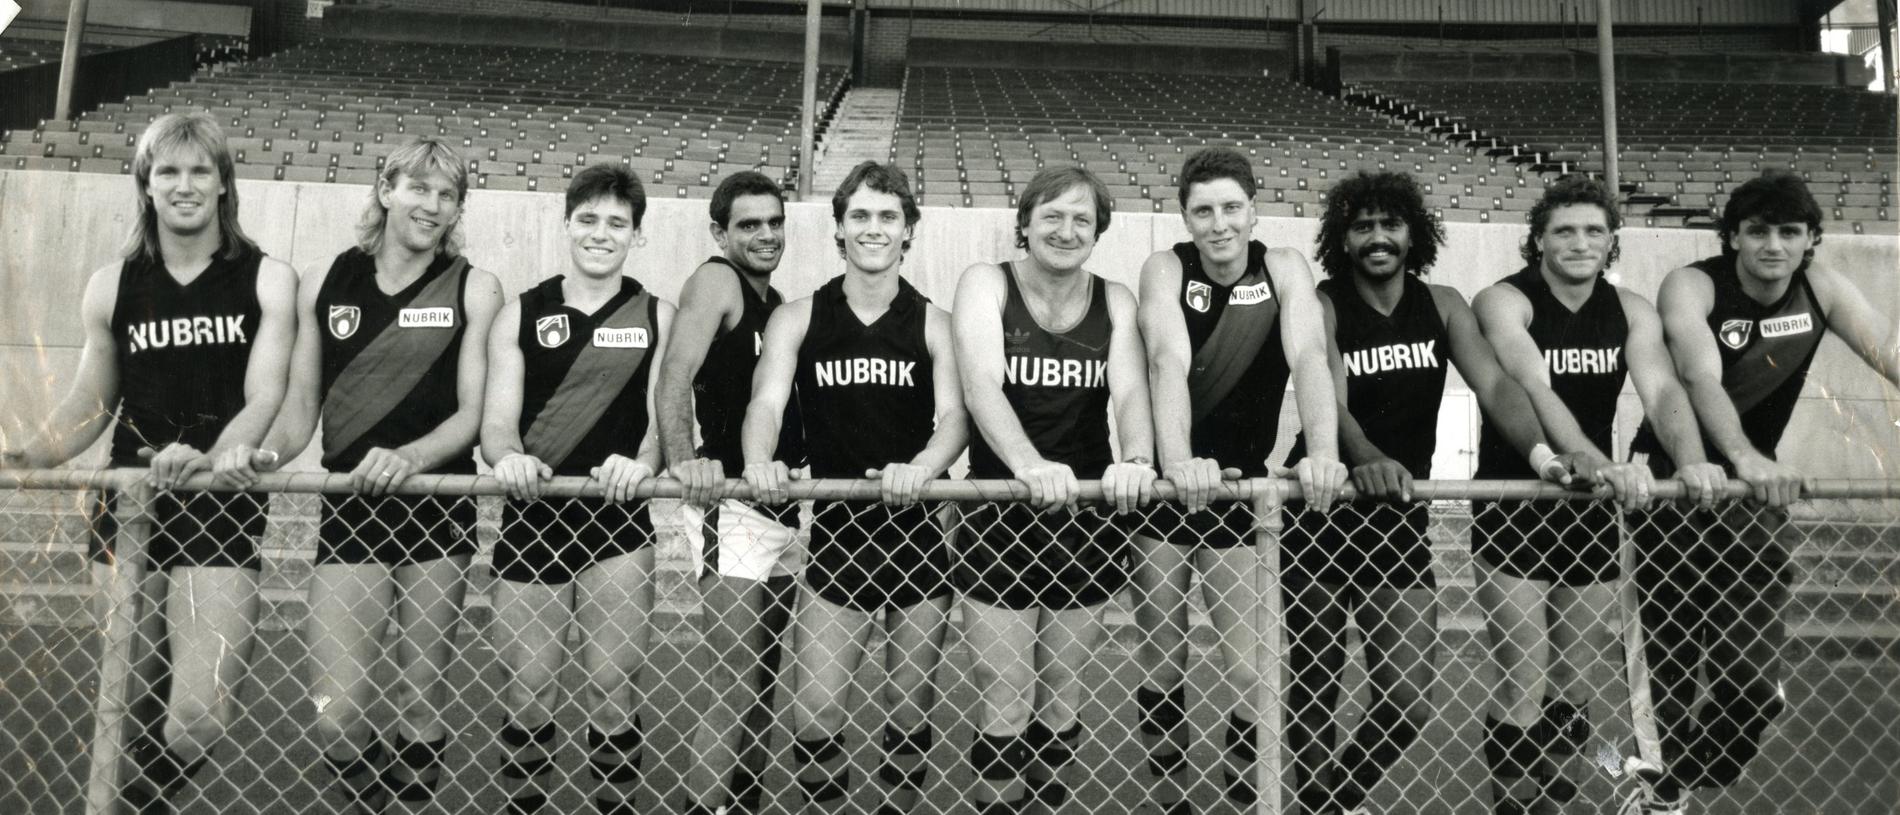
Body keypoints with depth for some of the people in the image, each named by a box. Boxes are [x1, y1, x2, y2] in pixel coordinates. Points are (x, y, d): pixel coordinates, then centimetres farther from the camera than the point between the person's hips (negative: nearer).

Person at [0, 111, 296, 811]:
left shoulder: (267, 279, 1)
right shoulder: (112, 286, 9)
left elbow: (264, 399, -8)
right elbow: (90, 404, 16)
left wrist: (208, 460, -26)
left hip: (221, 512, -2)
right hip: (126, 509, 3)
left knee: (198, 721, -10)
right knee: (128, 711, 6)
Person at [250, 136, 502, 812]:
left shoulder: (473, 289, 1)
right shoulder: (325, 284, 7)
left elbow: (473, 413, -5)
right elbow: (299, 408, 10)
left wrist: (408, 457, -23)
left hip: (438, 510, -1)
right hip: (349, 511, 1)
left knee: (419, 705, 6)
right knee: (334, 721, -6)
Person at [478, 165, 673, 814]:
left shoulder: (657, 317, 6)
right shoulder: (521, 314, 7)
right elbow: (496, 420, 0)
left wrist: (642, 463, -24)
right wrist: (508, 458, -23)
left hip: (618, 524, -1)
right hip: (531, 523, 1)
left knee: (613, 698, 2)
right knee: (526, 701, 5)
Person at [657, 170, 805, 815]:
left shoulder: (777, 302, 17)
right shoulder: (716, 281, -8)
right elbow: (674, 375, -22)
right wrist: (682, 461, -37)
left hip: (784, 512, 8)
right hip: (733, 511, -8)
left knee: (762, 686, 16)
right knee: (735, 691, -10)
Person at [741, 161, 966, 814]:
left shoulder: (935, 324, 1)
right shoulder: (797, 319, 3)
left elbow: (955, 417, -11)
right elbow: (766, 401, -10)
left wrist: (921, 467, -33)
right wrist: (759, 461, -32)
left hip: (918, 538, 0)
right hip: (835, 538, 0)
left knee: (910, 719, 11)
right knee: (814, 722, -4)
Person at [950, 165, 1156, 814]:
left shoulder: (1114, 300, 5)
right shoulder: (987, 284, -5)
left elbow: (1131, 390, -11)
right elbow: (980, 384, -21)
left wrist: (1137, 459, -33)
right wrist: (1029, 464, -40)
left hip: (1088, 523, 3)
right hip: (1000, 519, -3)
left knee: (1060, 715, 12)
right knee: (1001, 719, -3)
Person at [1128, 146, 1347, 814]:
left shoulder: (1284, 269, -5)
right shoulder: (1165, 269, -9)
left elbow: (1309, 357, -21)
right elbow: (1169, 360, -26)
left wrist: (1322, 449, -41)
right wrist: (1177, 462, -44)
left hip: (1243, 489, 1)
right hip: (1163, 486, -1)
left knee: (1250, 678, -5)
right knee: (1161, 672, 5)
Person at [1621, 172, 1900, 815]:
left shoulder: (1820, 288, -3)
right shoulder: (1692, 287, -18)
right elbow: (1700, 376, -35)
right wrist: (1744, 458, -52)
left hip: (1754, 492, 4)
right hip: (1673, 487, -4)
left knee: (1756, 683, 0)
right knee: (1673, 663, 6)